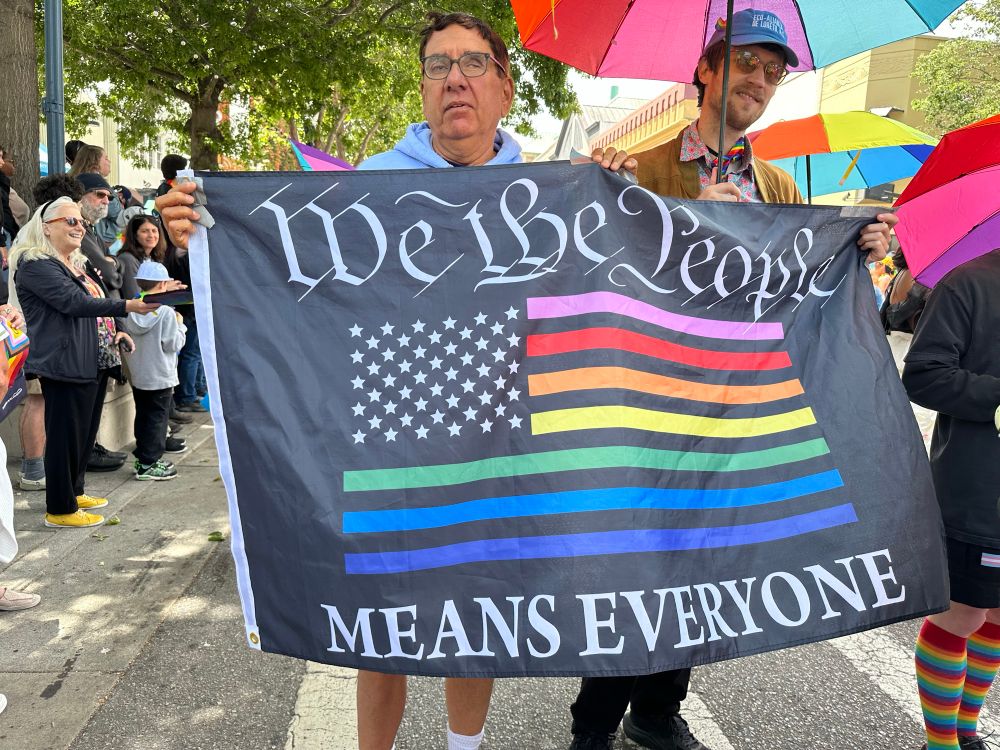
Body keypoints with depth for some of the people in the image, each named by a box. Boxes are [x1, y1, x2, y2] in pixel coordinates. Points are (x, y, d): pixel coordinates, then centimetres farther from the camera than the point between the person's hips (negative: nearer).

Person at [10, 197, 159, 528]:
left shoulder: (76, 264, 19)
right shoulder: (35, 265, -11)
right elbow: (74, 302, -24)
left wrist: (112, 334, 17)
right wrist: (126, 306, -32)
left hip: (93, 363, 10)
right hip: (65, 365, -10)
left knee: (85, 432, 16)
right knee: (66, 436, -3)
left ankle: (74, 492, 31)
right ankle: (60, 509, 7)